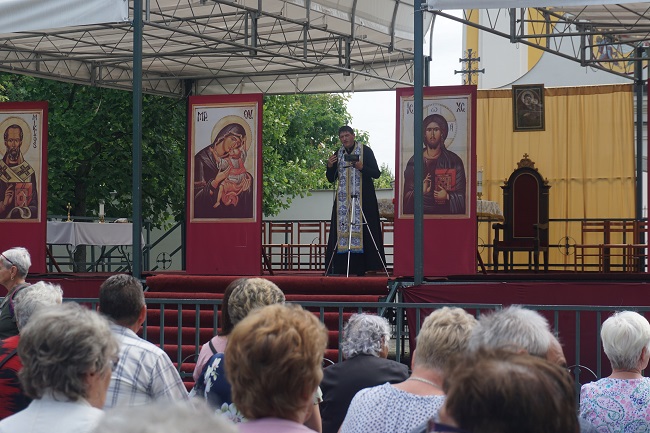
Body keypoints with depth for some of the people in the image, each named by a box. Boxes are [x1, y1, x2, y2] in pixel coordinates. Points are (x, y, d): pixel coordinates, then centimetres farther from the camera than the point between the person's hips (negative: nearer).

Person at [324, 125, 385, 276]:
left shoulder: (365, 151, -1)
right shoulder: (338, 154, 12)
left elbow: (376, 173, -4)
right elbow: (331, 179, 14)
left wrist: (362, 167, -20)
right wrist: (330, 166, -5)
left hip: (363, 197, -4)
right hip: (343, 198, 4)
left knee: (361, 228, -8)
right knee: (342, 228, -2)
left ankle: (363, 266, -8)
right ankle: (341, 267, -3)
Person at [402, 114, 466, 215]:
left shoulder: (454, 161, 8)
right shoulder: (414, 162, 10)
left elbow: (461, 195, 7)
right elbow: (407, 195, 7)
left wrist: (447, 196, -11)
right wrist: (419, 192, -12)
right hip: (421, 213, 1)